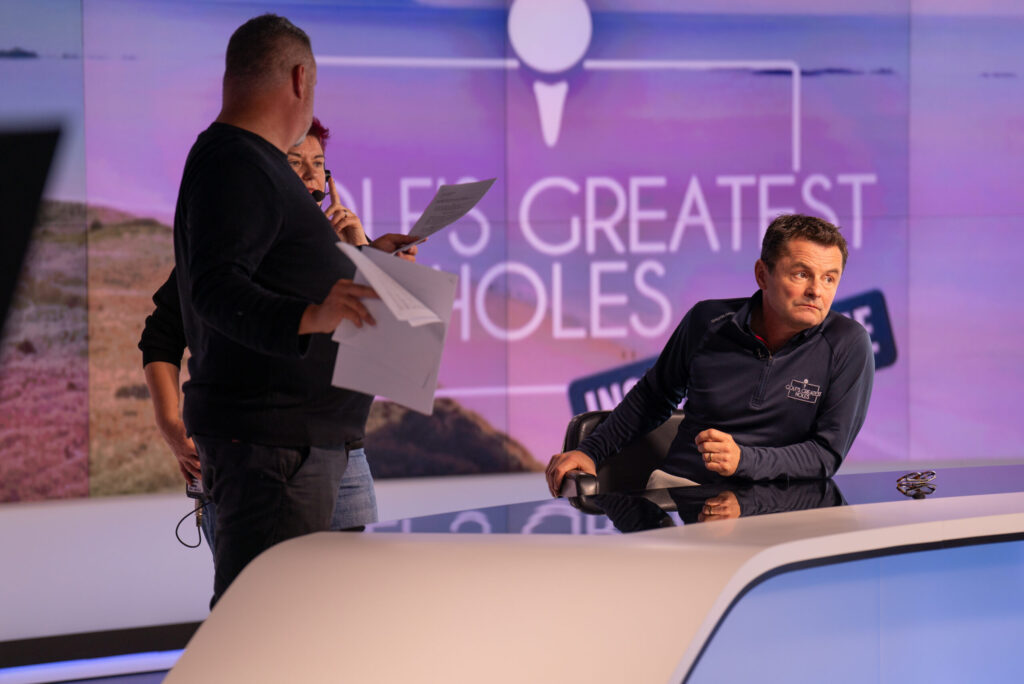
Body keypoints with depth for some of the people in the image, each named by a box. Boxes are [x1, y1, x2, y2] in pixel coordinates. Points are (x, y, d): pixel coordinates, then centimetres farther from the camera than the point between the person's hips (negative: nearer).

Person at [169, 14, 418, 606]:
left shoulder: (251, 162, 22)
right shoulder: (232, 165, -12)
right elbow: (215, 287, -26)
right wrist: (307, 317, -38)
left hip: (302, 434, 11)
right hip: (268, 438, -11)